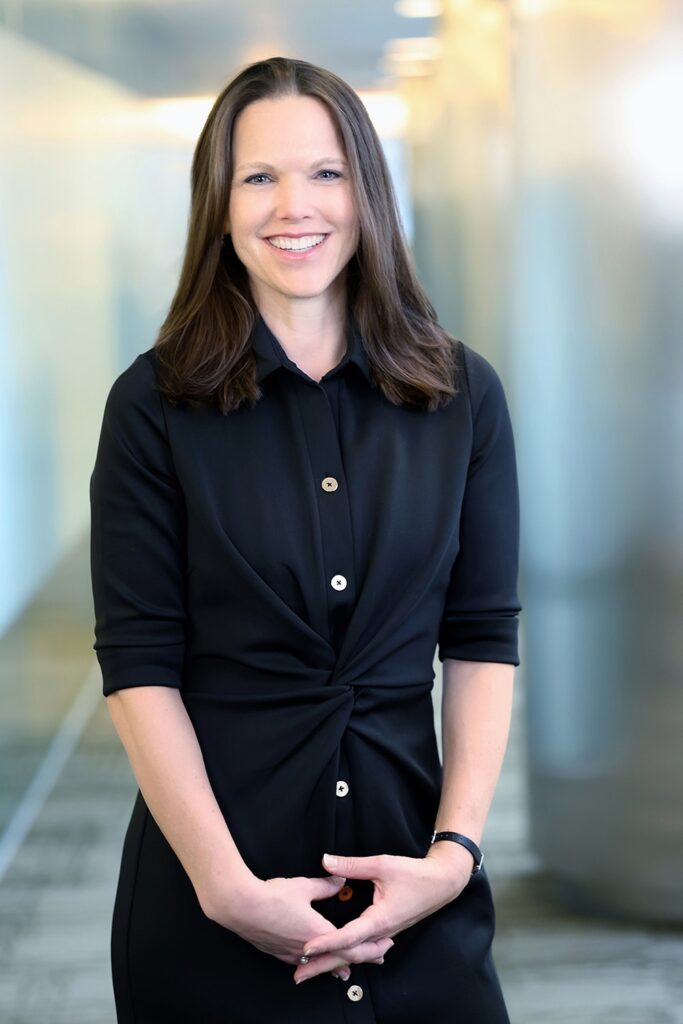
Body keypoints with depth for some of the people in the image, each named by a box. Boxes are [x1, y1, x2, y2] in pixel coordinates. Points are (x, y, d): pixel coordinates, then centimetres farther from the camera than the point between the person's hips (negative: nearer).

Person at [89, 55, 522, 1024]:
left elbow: (484, 641, 1)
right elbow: (138, 665, -8)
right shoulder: (156, 404, -4)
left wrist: (456, 849, -9)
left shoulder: (463, 395, 2)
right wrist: (230, 884, -15)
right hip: (208, 896, -2)